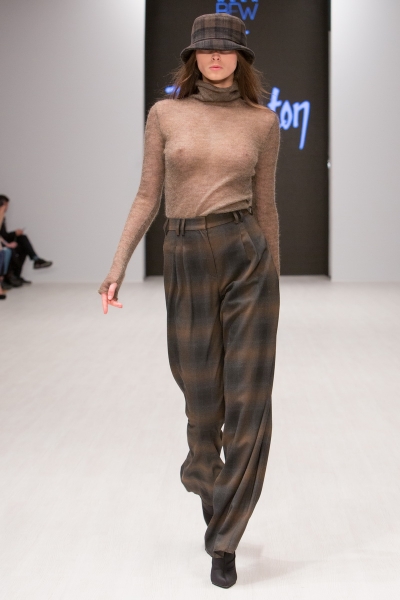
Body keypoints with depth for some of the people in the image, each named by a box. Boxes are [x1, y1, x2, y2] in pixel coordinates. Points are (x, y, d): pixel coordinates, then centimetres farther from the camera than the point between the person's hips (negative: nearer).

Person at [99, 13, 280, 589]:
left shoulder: (262, 121, 6)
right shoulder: (165, 114, 6)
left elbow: (265, 205, 11)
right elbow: (148, 197, 6)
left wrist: (274, 280, 14)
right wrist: (117, 267, -2)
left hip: (247, 259, 0)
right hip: (186, 263, 0)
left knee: (249, 402, -4)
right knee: (203, 397, 8)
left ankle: (224, 540, 8)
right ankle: (205, 474, 42)